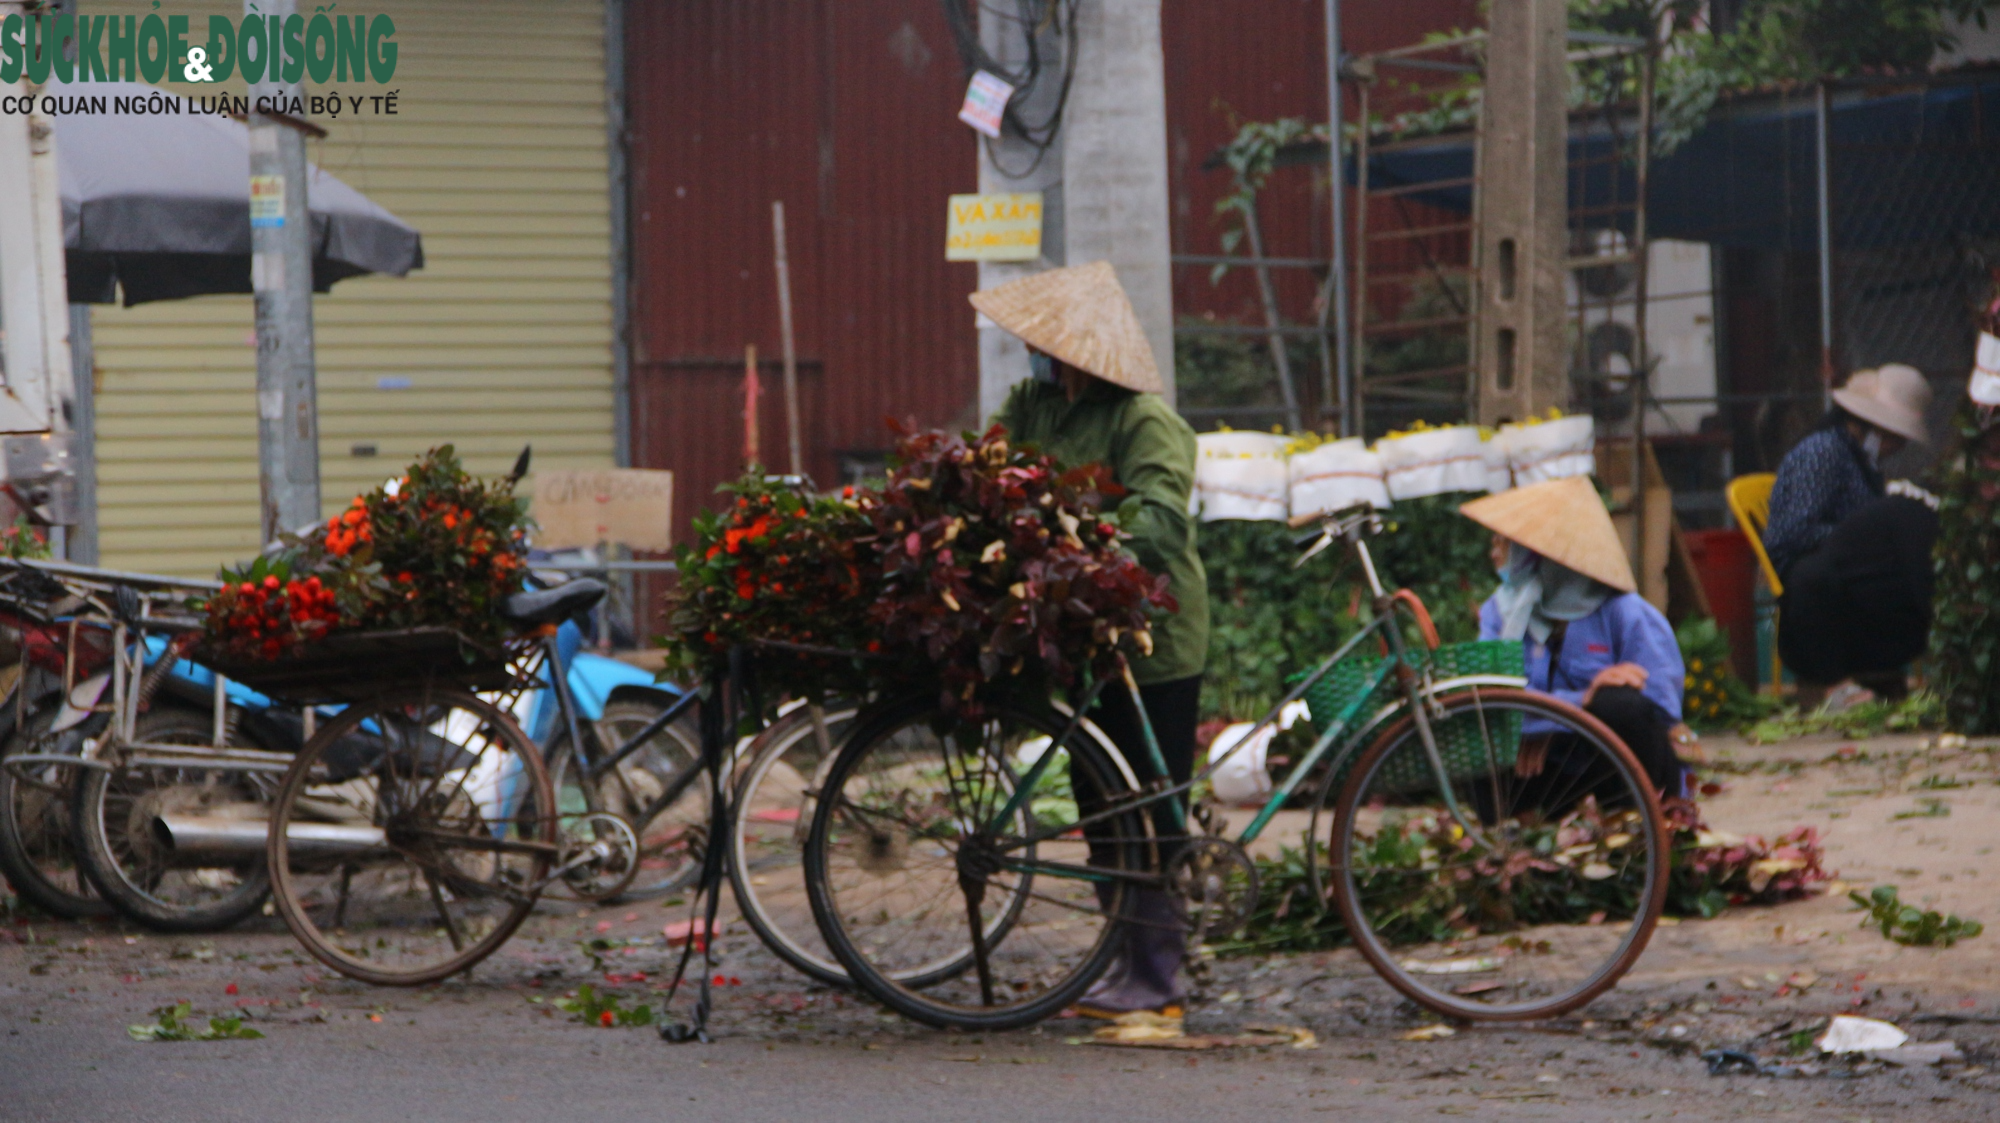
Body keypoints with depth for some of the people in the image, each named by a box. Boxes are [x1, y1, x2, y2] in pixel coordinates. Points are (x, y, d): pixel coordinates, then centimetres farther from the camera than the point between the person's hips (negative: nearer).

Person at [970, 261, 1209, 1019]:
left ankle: (1157, 978, 0)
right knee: (1101, 808, 12)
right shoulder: (1031, 407, 9)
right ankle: (1128, 964, 21)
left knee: (1149, 811, -5)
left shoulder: (1147, 421, -15)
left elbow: (1159, 521, -26)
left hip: (1151, 642, -8)